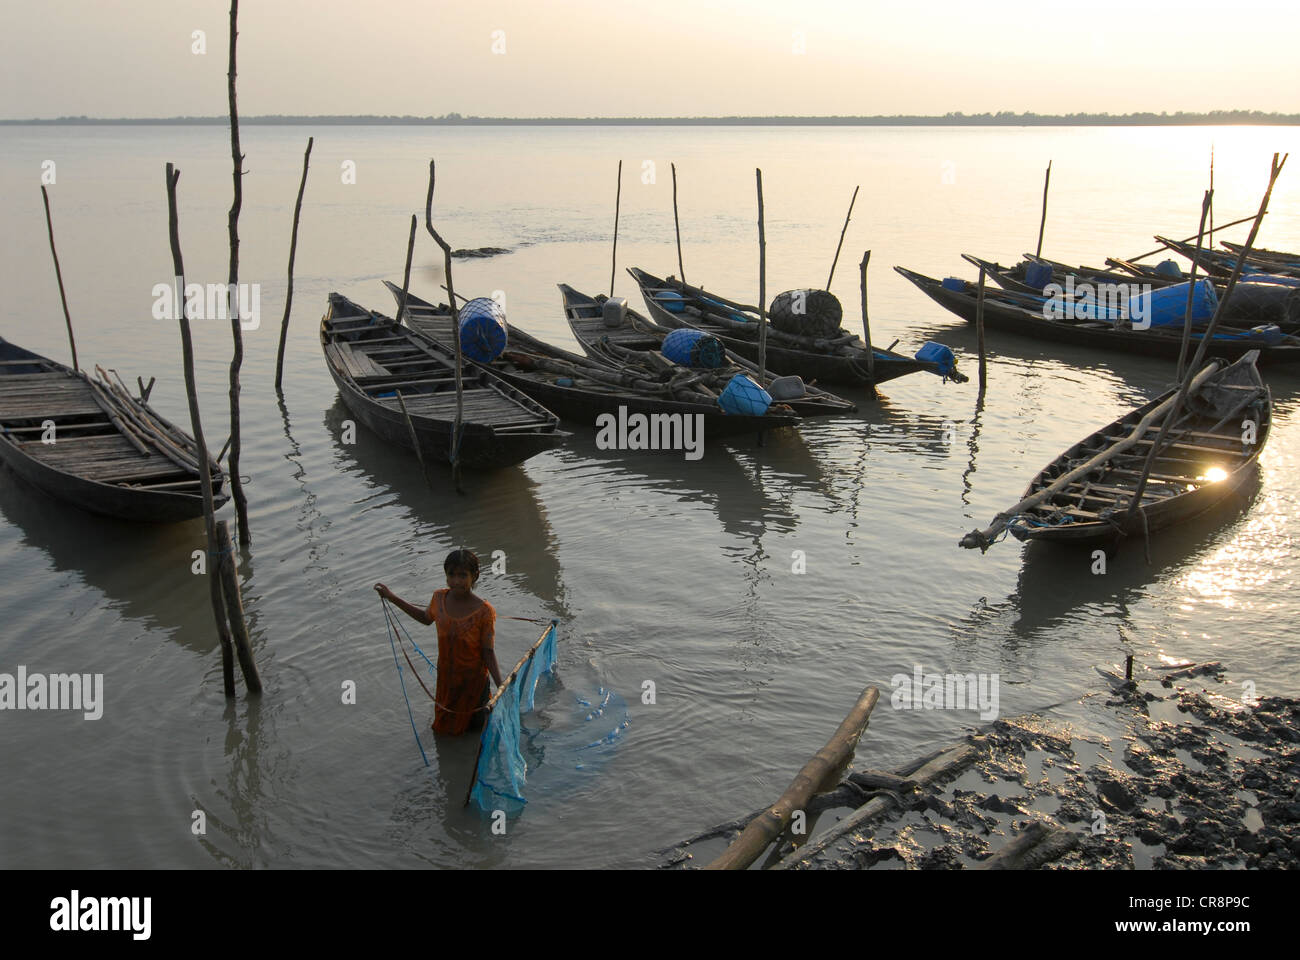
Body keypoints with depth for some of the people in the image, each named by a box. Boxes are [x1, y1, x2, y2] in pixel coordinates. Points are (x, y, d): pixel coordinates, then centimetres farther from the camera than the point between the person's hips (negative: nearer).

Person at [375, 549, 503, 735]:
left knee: (474, 725, 18)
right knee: (442, 728, 24)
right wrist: (393, 598, 10)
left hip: (473, 681, -4)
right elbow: (427, 618, 11)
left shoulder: (484, 611, -26)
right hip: (445, 678, 4)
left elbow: (488, 654, -19)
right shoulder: (439, 598, -13)